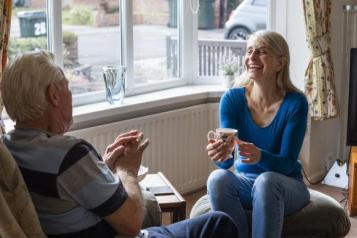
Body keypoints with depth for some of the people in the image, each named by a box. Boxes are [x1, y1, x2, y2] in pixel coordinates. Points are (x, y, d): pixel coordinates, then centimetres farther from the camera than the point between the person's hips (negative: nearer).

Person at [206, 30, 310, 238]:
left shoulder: (295, 103, -14)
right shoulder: (232, 99, -8)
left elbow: (287, 164, -17)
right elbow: (226, 162, -15)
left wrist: (260, 156, -39)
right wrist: (224, 154, -41)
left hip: (286, 187, -2)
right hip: (245, 181, 2)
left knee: (266, 181, -36)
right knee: (218, 178, -31)